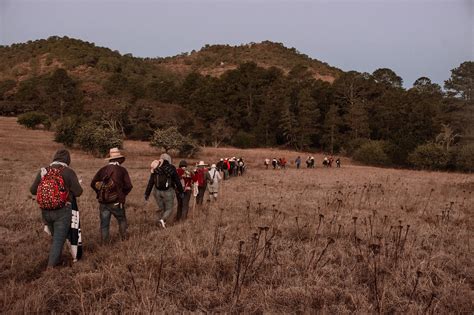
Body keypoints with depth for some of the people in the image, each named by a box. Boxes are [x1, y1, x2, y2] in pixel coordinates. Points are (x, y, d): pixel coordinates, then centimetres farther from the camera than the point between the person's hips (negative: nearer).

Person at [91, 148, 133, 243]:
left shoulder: (103, 169, 4)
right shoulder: (122, 170, -4)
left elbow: (93, 183, 2)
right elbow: (128, 186, -10)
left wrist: (100, 193, 15)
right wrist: (123, 194, 9)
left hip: (103, 202, 3)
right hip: (116, 202, -3)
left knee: (104, 224, 11)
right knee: (122, 220, 18)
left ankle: (104, 243, 14)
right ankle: (123, 238, 18)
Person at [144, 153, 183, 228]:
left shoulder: (155, 169, 1)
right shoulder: (171, 168, -7)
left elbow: (150, 182, 3)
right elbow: (177, 181, -3)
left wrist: (147, 194, 9)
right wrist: (181, 192, 7)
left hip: (157, 191, 3)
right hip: (168, 192, -3)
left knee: (161, 208, 19)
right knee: (169, 209, 8)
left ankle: (161, 223, 21)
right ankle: (163, 219, -18)